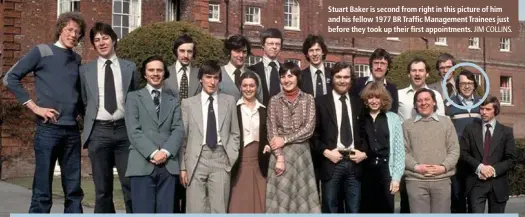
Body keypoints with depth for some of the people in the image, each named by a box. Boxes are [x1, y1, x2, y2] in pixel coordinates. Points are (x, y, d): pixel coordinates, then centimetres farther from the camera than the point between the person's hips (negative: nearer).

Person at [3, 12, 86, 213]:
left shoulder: (77, 59, 14)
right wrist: (34, 106, -8)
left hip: (72, 131, 5)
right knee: (42, 190, -1)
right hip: (48, 129, -5)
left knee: (74, 189, 8)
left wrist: (84, 112, 9)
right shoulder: (41, 51, -1)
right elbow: (11, 78, -4)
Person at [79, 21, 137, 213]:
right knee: (102, 189, 7)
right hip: (98, 131, 1)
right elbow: (84, 101, 13)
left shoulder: (130, 67, 8)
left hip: (124, 129, 0)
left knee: (131, 184, 0)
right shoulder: (85, 70, 9)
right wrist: (88, 123, 6)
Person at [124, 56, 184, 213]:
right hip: (142, 165, -2)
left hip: (168, 165, 3)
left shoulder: (174, 100, 17)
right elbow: (133, 131, -2)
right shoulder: (134, 97, 9)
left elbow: (178, 130, 6)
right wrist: (152, 153, -13)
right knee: (143, 212, -3)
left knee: (166, 212, 3)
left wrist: (166, 152, -11)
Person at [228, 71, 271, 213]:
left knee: (258, 202, 4)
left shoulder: (264, 110, 10)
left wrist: (269, 145, -2)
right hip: (239, 161, -3)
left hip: (259, 162, 3)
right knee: (238, 203, -1)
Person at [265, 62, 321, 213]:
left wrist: (285, 139, -12)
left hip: (302, 153, 0)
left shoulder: (308, 99, 3)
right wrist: (279, 157, -13)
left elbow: (309, 128, -6)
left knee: (303, 195, 2)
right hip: (280, 153, 0)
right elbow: (272, 132, -2)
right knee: (280, 197, 1)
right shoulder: (274, 101, 3)